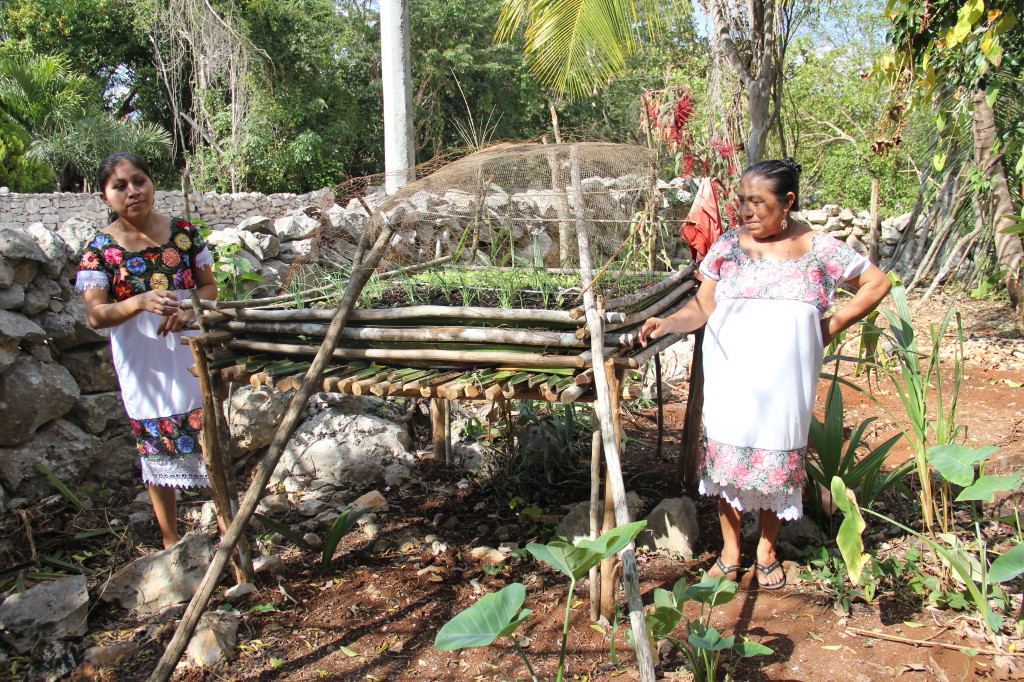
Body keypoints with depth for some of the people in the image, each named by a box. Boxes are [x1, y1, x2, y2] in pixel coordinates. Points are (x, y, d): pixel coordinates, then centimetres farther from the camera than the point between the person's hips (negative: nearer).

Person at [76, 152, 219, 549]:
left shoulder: (182, 233, -3)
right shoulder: (100, 250, -8)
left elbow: (210, 286, 4)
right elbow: (95, 315, -14)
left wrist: (188, 309, -18)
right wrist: (141, 302, -33)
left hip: (193, 361, 1)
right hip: (144, 370, -1)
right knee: (159, 456, 12)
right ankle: (171, 542, 29)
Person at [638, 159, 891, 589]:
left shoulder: (818, 249, 0)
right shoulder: (727, 247, 2)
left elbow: (877, 283, 9)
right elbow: (703, 305, 1)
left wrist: (831, 326, 2)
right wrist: (668, 323, -17)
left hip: (784, 381, 0)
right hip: (730, 378, 1)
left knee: (778, 463, 7)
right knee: (727, 457, 4)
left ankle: (766, 552, 28)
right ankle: (729, 553, 21)